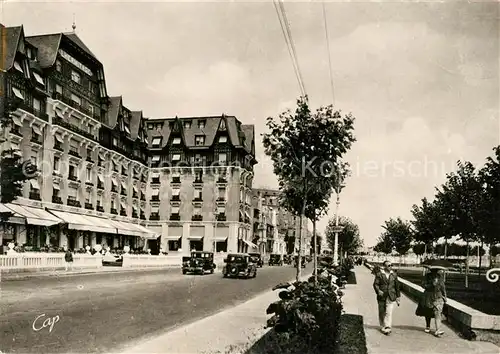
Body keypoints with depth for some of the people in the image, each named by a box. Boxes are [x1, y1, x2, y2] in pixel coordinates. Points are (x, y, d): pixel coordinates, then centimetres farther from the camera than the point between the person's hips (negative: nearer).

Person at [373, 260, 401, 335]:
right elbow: (375, 284, -2)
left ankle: (387, 328, -6)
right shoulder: (379, 274, -1)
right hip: (382, 297, 0)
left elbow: (397, 286, 13)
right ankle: (383, 327, 25)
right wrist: (378, 291, -20)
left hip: (391, 297, 1)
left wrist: (398, 297, 13)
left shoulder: (394, 274, 7)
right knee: (382, 313, 9)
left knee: (389, 313, -8)